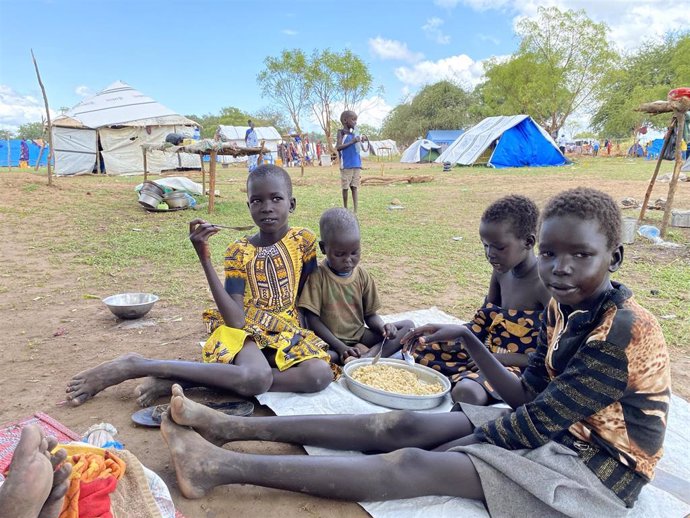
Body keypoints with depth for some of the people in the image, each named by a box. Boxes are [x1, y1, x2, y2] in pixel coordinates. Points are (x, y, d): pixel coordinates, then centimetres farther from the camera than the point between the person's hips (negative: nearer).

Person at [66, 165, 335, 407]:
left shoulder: (303, 240, 0)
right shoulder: (238, 252, -3)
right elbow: (236, 320, -16)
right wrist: (204, 259, -20)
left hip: (288, 333, 3)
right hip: (245, 331, -3)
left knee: (321, 375, -33)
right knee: (256, 378, -39)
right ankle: (136, 365, -25)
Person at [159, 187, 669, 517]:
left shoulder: (627, 331, -25)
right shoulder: (564, 308, 0)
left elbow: (537, 422, -23)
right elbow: (527, 396, 2)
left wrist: (467, 438, -11)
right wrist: (466, 338, -4)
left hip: (597, 462, -7)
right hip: (555, 429, 7)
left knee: (414, 465, -23)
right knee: (401, 425, -8)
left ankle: (221, 467, -21)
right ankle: (230, 427, -5)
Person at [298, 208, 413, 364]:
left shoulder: (362, 275, 2)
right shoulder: (318, 276, -12)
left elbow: (370, 315, 9)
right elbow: (313, 319, -13)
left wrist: (383, 327, -15)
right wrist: (340, 347, -22)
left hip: (360, 336, 6)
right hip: (330, 341, -5)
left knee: (408, 325, -9)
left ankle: (367, 357, -28)